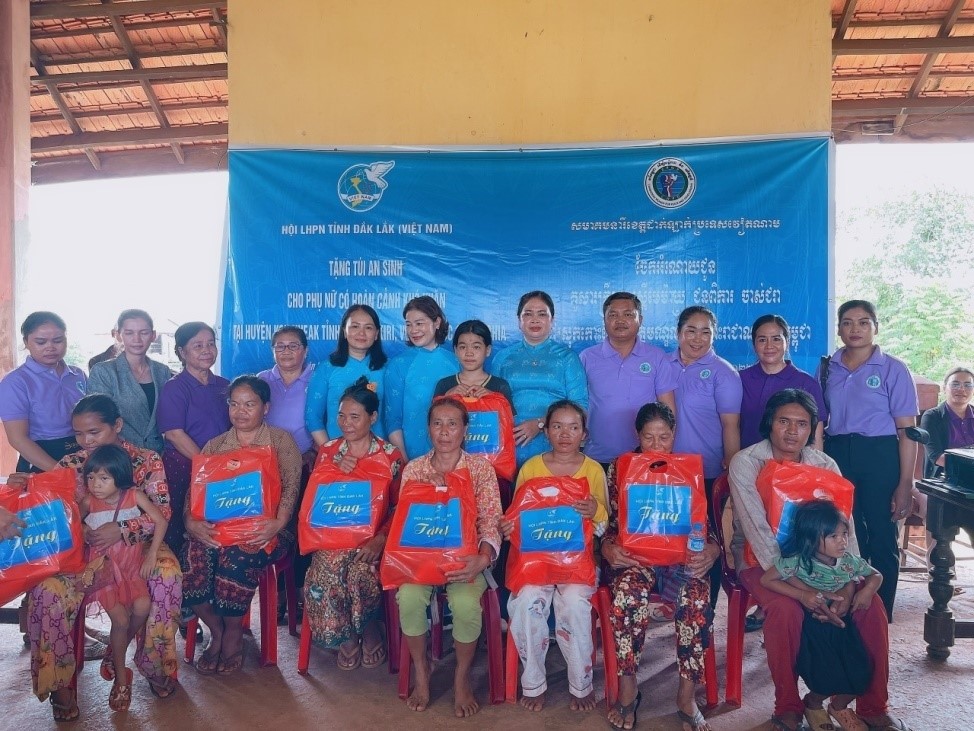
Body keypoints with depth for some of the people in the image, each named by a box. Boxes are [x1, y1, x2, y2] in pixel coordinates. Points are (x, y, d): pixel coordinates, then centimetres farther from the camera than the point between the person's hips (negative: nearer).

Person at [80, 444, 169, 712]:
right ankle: (121, 678, 3)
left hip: (132, 563, 1)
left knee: (142, 607, -22)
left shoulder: (134, 496, -7)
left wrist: (152, 554, -13)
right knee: (120, 617, -16)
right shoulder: (88, 502, -6)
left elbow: (160, 520, -8)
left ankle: (117, 653, 8)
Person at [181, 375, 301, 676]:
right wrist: (191, 521, -12)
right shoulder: (214, 445, 19)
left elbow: (291, 486, -5)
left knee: (236, 557, -34)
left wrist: (279, 522, -22)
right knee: (192, 557, -27)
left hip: (263, 529, -3)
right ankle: (216, 631, -1)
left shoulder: (281, 440, 8)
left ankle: (234, 633, -7)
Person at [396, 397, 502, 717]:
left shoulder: (481, 468, -2)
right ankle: (421, 672, 1)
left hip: (465, 556, -1)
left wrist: (483, 559, -29)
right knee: (409, 597, -29)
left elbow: (491, 522, -10)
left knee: (466, 603, -31)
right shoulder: (413, 469, 5)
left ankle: (462, 678, -1)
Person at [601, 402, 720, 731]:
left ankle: (687, 697, -18)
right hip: (634, 555, -1)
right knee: (628, 594, -35)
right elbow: (611, 523, 6)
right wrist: (608, 548, -16)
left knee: (697, 596, -32)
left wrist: (711, 550, -15)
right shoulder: (620, 468, 9)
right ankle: (627, 690, -16)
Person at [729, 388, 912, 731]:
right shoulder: (745, 463, -13)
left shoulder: (824, 465, 2)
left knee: (870, 603, -16)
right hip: (760, 559, -4)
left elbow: (843, 526, -6)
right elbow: (758, 531, -21)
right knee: (786, 608, -32)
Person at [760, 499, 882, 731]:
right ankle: (812, 703, 19)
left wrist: (868, 589, -15)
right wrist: (804, 596, -30)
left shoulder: (849, 561, -7)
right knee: (829, 677, -17)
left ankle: (839, 706, 26)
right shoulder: (798, 561, -22)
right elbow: (766, 580, -25)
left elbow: (876, 575, 10)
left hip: (839, 624, 5)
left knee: (860, 673, -8)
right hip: (812, 627, -5)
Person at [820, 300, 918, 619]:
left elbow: (907, 430, -5)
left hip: (879, 458, -3)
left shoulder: (893, 369, -3)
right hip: (836, 455, 3)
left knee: (882, 541, 5)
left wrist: (905, 484, -10)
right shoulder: (827, 368, 6)